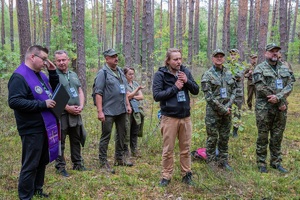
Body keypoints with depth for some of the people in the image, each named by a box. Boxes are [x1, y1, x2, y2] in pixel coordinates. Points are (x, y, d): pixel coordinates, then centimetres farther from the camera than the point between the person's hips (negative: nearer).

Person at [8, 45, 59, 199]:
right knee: (30, 165, 1)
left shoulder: (40, 74, 11)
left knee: (42, 162, 19)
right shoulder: (19, 76, -17)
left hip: (45, 127, 9)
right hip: (32, 130, -9)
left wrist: (53, 72, 5)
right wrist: (42, 104, -25)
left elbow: (54, 90, 21)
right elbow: (14, 102, -27)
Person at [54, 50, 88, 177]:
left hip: (76, 114, 6)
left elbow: (80, 91, 14)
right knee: (60, 142, 2)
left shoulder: (74, 75, 14)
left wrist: (81, 106, -3)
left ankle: (77, 164, 27)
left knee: (76, 140, 15)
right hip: (61, 114, -6)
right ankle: (60, 167, 12)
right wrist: (68, 108, -16)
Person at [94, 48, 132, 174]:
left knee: (121, 135, 15)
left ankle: (119, 157, 30)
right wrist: (100, 111, -20)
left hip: (121, 110, 8)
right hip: (109, 111, -7)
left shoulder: (120, 71, 13)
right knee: (106, 137, 0)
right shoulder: (103, 73, -9)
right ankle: (103, 162, 10)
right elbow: (98, 93, -15)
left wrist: (128, 104, 15)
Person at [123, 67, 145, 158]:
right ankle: (125, 151, 6)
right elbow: (128, 96, -12)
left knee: (135, 132, 9)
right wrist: (137, 89, -16)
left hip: (137, 110, 6)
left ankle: (134, 150, 17)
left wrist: (132, 97, -6)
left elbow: (141, 97, 9)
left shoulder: (136, 83, 15)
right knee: (126, 132, -3)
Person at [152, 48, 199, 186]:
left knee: (185, 149, 13)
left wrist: (187, 81, -11)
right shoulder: (160, 74, -8)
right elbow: (156, 95, -14)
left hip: (186, 116, 4)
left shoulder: (185, 72, 5)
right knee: (168, 150, 6)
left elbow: (196, 90, 7)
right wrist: (175, 88, -17)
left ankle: (186, 174, 27)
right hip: (169, 117, -4)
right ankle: (166, 176, 20)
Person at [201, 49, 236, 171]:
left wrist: (228, 106, -7)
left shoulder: (229, 74, 9)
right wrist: (222, 109, -13)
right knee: (212, 138, 2)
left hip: (227, 111, 5)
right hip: (213, 112, -5)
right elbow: (209, 96, -12)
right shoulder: (207, 75, -7)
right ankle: (211, 163, 14)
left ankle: (223, 161, 24)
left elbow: (234, 91, 9)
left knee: (225, 138, 12)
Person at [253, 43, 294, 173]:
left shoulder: (284, 69, 12)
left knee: (277, 137, 11)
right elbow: (261, 88, -14)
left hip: (280, 109, 5)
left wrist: (278, 97, -17)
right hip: (264, 109, -4)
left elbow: (290, 85, 2)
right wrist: (280, 103, -13)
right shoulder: (260, 68, -4)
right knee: (263, 137, 3)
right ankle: (261, 163, 14)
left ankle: (276, 162, 23)